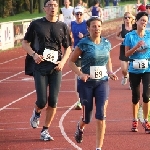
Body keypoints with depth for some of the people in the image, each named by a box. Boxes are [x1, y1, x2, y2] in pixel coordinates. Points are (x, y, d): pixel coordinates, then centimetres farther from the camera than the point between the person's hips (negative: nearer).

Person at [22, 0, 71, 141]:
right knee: (42, 101, -8)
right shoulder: (36, 24, 2)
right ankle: (36, 113, 28)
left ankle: (45, 131, 10)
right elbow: (25, 43, 7)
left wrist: (63, 61, -4)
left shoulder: (62, 27, 8)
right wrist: (34, 54, -10)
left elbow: (68, 48, 14)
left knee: (53, 101, -2)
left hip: (56, 67, 2)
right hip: (40, 66, -2)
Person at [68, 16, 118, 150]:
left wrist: (110, 72, 0)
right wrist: (80, 74, -19)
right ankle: (80, 127, 46)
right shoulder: (83, 44, -9)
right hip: (87, 83, -2)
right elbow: (71, 61, -5)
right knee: (87, 117, 8)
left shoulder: (106, 43, 3)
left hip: (102, 83, 2)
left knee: (101, 115, -9)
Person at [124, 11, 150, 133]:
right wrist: (136, 47, -17)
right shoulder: (130, 36, -3)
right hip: (134, 70, 0)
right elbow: (127, 54, -3)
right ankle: (135, 121, 25)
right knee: (136, 96, 9)